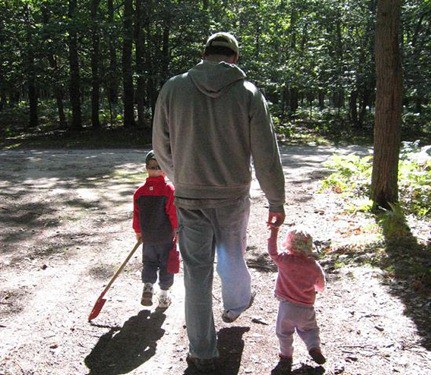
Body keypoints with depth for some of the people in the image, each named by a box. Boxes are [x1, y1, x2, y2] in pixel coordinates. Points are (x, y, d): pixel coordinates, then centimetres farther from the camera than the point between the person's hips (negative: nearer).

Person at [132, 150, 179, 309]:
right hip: (166, 237, -3)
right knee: (166, 265, 10)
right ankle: (164, 296, 17)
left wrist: (138, 231, 16)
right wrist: (178, 231, -1)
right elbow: (174, 214, -14)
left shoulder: (140, 191, -4)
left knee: (149, 262, 21)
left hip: (147, 237, 3)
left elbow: (136, 214, 3)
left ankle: (147, 286, 4)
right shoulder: (169, 190, -16)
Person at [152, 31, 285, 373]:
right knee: (232, 254, 26)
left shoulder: (174, 88, -5)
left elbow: (161, 147, 2)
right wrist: (277, 202, 2)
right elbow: (266, 155, -8)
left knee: (197, 272, 9)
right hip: (234, 196, 1)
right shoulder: (249, 93, -7)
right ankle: (236, 305, 54)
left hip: (189, 198, 0)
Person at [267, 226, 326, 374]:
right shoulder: (314, 266, -6)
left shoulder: (285, 260, -17)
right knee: (309, 329, 26)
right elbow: (321, 287, 6)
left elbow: (272, 252, -1)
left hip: (287, 306, -2)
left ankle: (286, 356, 23)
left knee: (284, 332, 17)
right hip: (307, 308, 3)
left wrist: (274, 233, 2)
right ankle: (314, 347, 8)